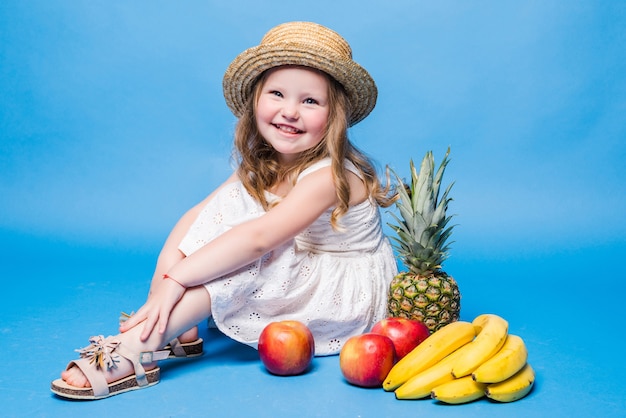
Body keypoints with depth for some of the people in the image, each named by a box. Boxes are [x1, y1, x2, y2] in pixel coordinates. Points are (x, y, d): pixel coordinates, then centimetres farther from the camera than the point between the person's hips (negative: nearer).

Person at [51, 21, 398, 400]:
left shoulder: (329, 175, -26)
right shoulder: (261, 165, -2)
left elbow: (258, 238, -38)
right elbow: (198, 215, -11)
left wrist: (175, 279, -39)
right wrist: (166, 269, -29)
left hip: (355, 297, -7)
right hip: (301, 282, 7)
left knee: (245, 252, -31)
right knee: (233, 199, -11)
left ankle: (138, 347, -30)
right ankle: (177, 329, -18)